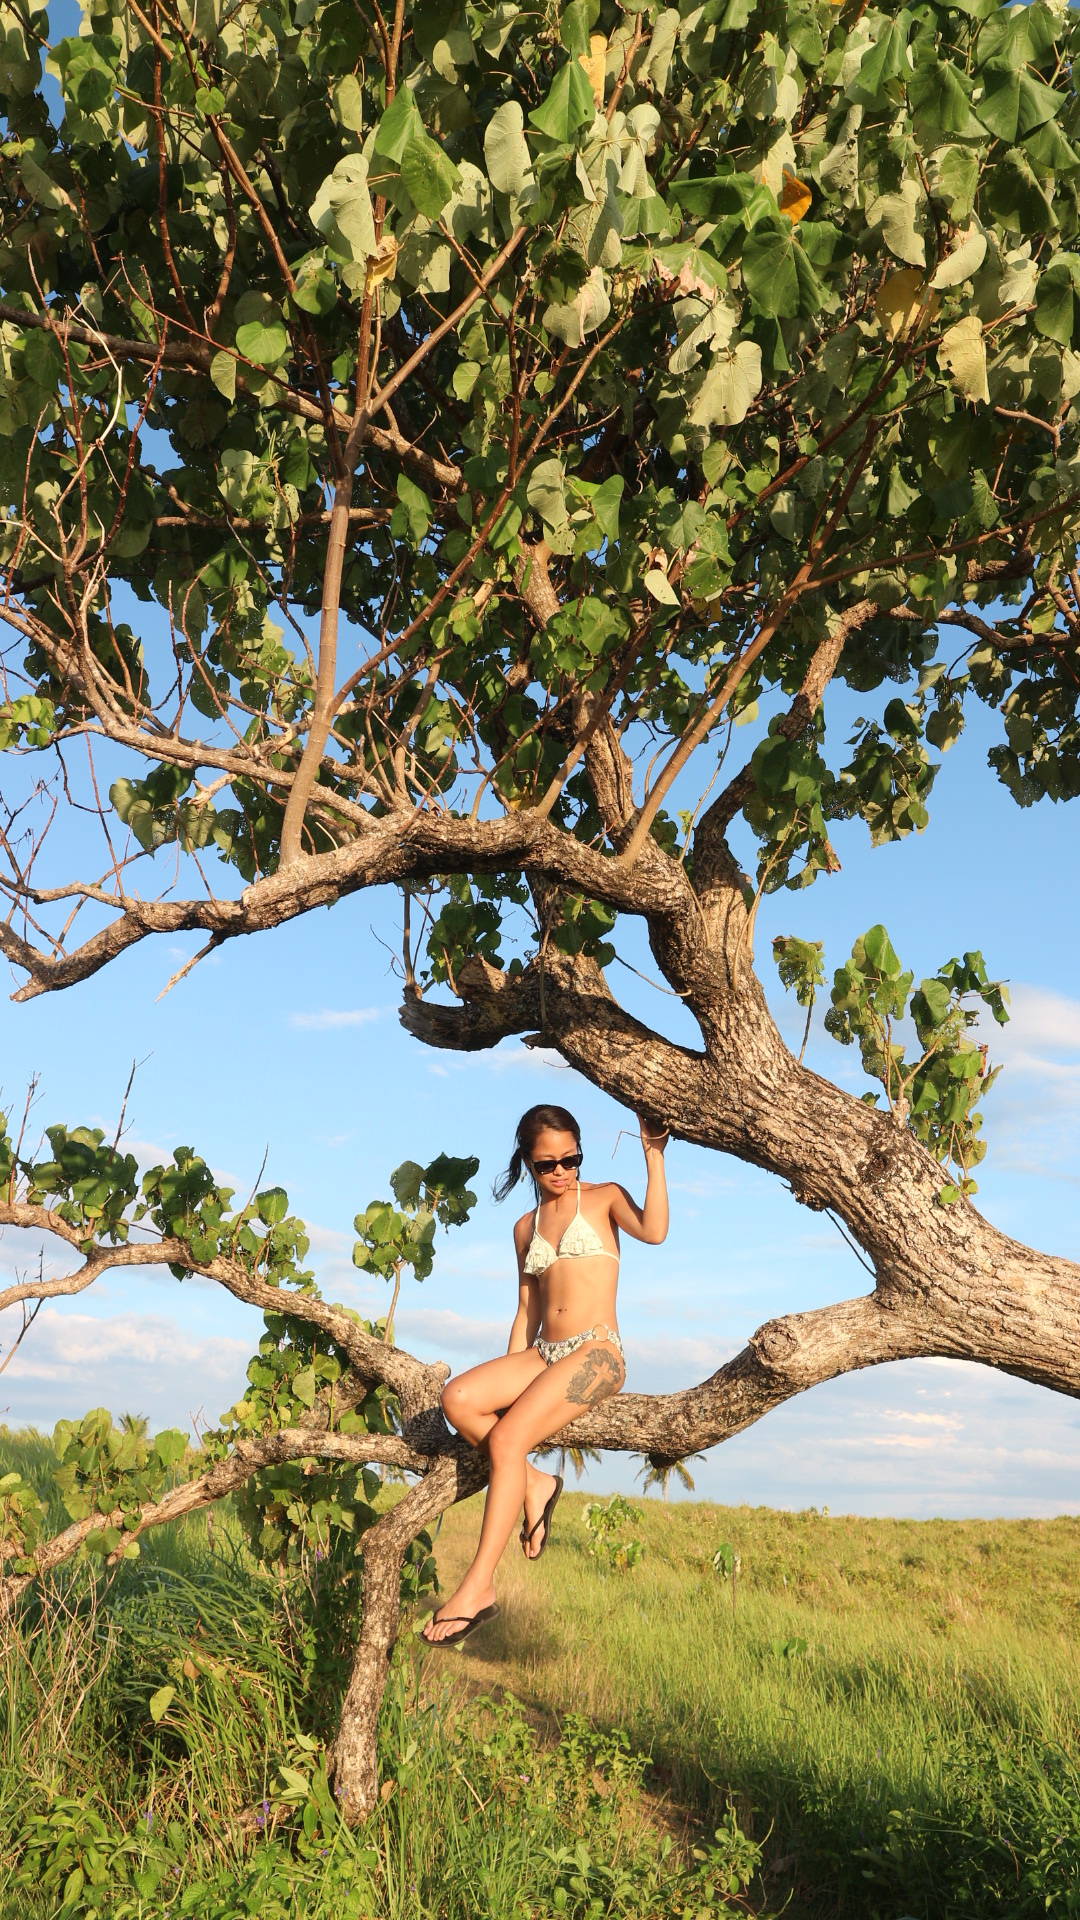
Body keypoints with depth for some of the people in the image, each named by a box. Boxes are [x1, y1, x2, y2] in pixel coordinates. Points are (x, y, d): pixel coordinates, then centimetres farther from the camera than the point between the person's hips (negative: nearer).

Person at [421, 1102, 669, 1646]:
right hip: (542, 1353, 5)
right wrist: (506, 1382, 13)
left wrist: (653, 1155, -17)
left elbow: (654, 1230, -15)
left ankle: (477, 1588, -21)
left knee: (507, 1438, -25)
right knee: (458, 1398, -23)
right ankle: (533, 1483, -6)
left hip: (597, 1353, -5)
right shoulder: (526, 1227, 19)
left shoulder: (603, 1197, 6)